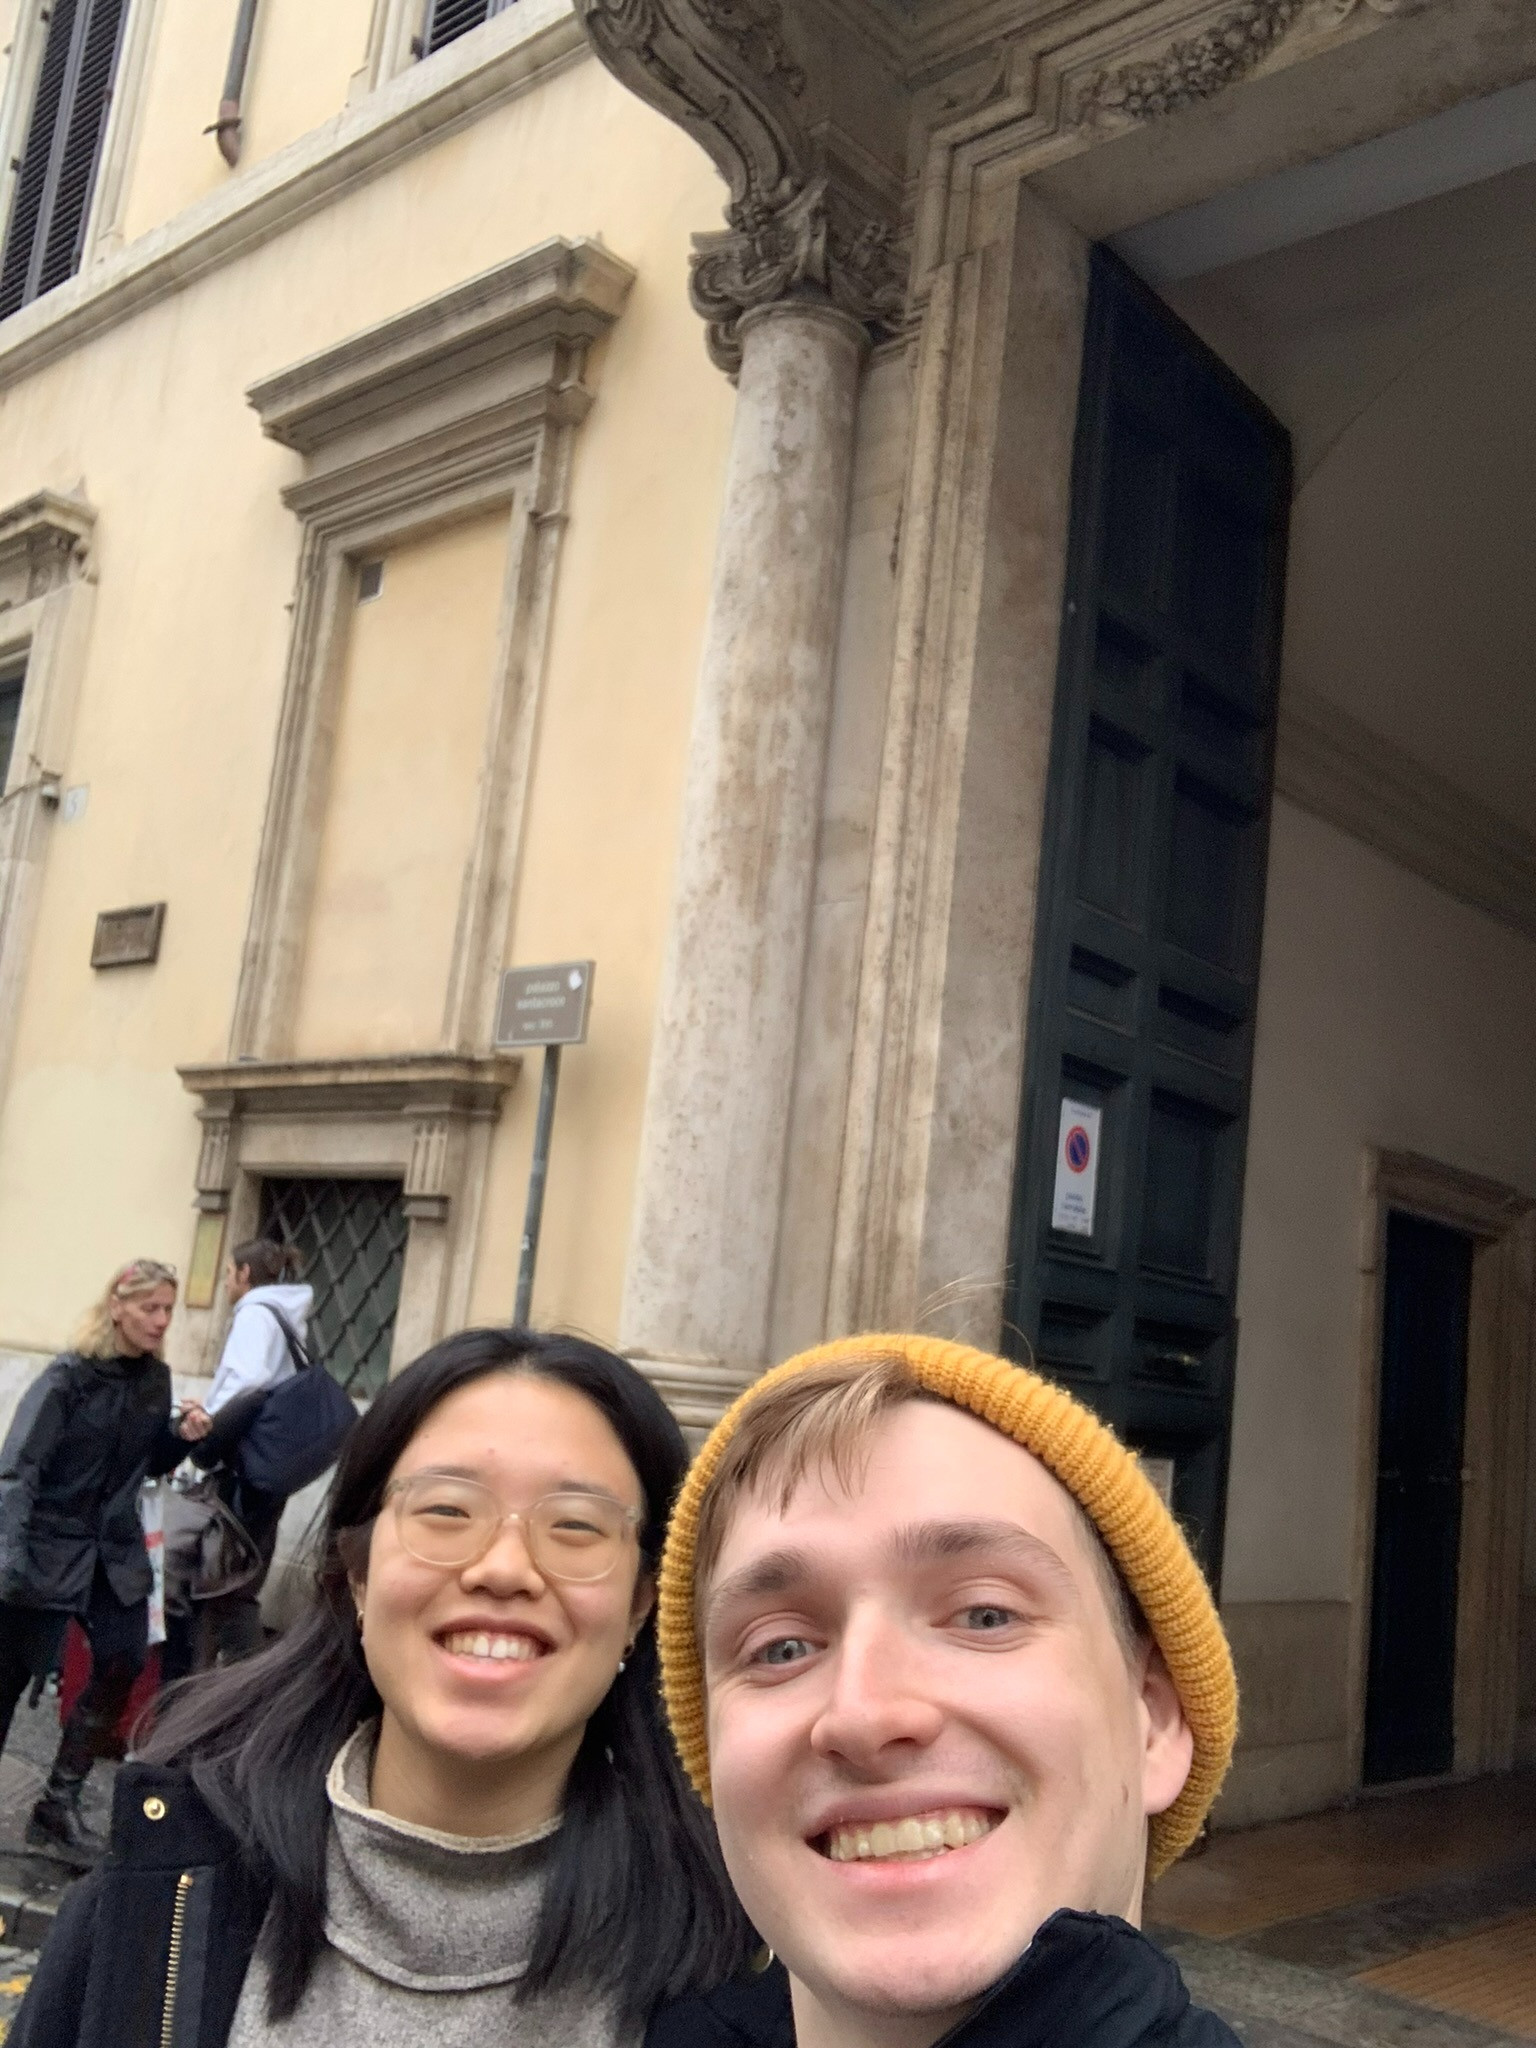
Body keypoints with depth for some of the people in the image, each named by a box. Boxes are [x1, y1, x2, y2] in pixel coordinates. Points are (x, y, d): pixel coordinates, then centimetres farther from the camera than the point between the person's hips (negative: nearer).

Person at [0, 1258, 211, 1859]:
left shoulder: (155, 1380, 3)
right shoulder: (69, 1376, -15)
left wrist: (182, 1437, -7)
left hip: (117, 1550, 6)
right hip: (51, 1546, -6)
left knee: (123, 1666, 1)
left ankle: (58, 1805, 14)